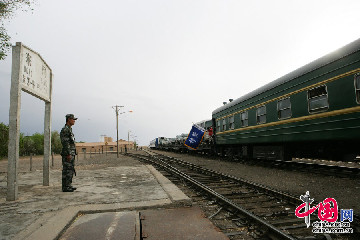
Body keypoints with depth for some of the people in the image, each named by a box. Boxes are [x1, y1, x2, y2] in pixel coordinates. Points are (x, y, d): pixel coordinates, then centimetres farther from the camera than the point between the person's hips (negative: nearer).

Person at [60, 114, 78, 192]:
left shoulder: (69, 129, 18)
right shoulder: (65, 129, -13)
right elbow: (65, 143, -20)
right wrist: (68, 154, -23)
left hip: (71, 153, 10)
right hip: (67, 153, -10)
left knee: (71, 170, 13)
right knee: (67, 171, -5)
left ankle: (68, 186, 20)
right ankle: (65, 187, 1)